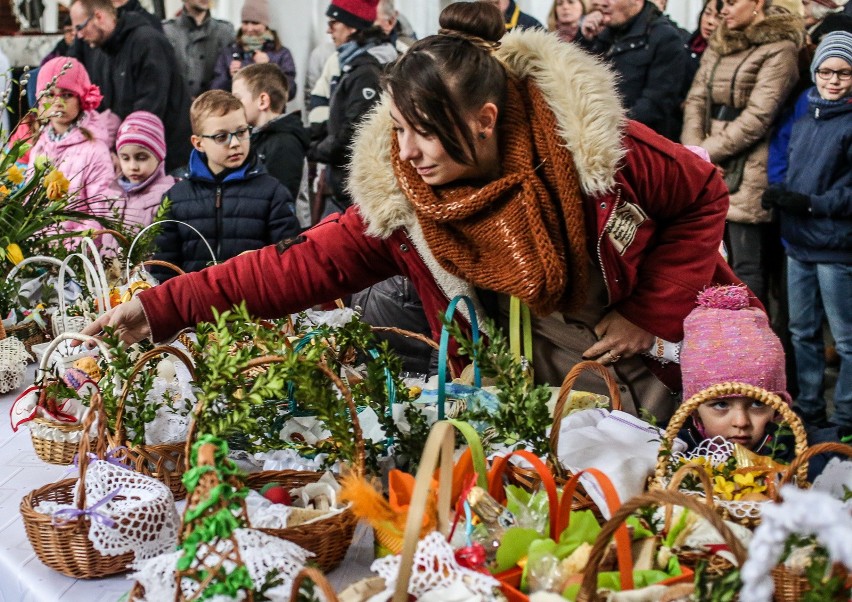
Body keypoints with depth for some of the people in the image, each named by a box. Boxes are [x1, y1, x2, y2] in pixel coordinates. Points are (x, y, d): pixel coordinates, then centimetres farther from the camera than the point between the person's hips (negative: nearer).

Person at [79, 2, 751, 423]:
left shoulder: (594, 145, -23)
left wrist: (650, 318, -15)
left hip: (657, 390, -1)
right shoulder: (396, 197, -15)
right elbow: (304, 263, -18)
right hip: (533, 412, 2)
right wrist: (162, 307, -27)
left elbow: (704, 196, -10)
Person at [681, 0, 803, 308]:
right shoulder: (719, 44, 15)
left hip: (748, 175, -7)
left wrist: (706, 151, -13)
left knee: (747, 266, -4)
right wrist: (694, 149, -7)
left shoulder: (778, 49, -8)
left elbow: (757, 118, -14)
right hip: (711, 172, 7)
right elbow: (696, 99, 9)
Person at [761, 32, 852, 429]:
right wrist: (779, 196, 4)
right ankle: (809, 409, 30)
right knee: (803, 332, 17)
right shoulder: (804, 123, 13)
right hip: (799, 243, 8)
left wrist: (809, 203, -19)